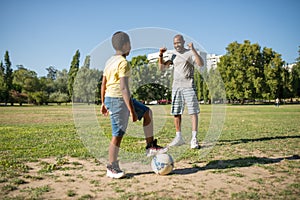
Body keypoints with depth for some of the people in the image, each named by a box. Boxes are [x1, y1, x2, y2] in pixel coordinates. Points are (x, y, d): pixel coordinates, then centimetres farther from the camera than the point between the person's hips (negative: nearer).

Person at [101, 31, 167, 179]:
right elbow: (124, 88, -24)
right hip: (118, 100, -10)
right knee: (118, 135, -1)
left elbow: (103, 84, 15)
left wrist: (103, 103, 21)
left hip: (110, 98, 10)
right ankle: (112, 168, 13)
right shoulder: (123, 63, -16)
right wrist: (132, 111, -23)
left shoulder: (109, 61, 12)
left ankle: (151, 147, 19)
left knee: (147, 112, 15)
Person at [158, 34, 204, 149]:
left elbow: (201, 64, -19)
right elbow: (162, 67, 16)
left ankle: (194, 138, -5)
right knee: (176, 113, 8)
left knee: (193, 112, -8)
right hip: (176, 86, 6)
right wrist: (161, 55, 1)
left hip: (188, 86, -5)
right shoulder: (172, 54, 14)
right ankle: (179, 137, 19)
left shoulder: (189, 53, -3)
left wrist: (193, 50, -29)